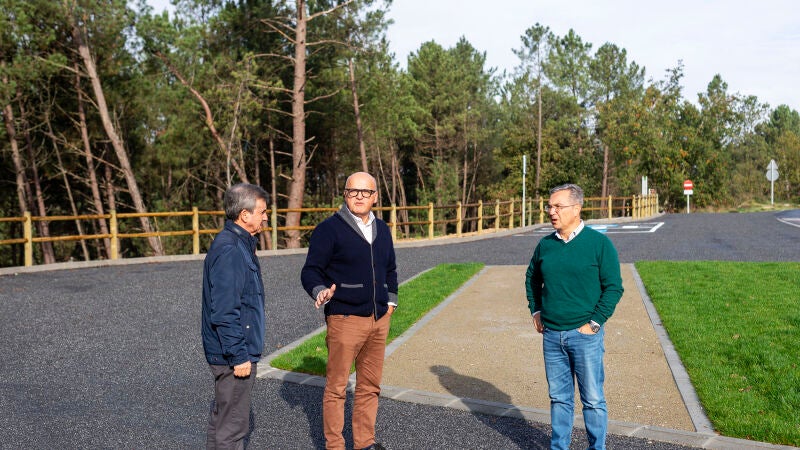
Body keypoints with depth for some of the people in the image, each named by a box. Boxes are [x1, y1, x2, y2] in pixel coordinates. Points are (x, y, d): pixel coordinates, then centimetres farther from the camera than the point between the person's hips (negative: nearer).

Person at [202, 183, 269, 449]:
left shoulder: (241, 245, 11)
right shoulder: (229, 250, -22)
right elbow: (224, 312, -25)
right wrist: (239, 356, -21)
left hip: (235, 351, 11)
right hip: (233, 355, -11)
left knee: (223, 418, 23)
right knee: (233, 426, 2)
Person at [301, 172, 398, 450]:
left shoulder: (382, 229, 14)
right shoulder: (329, 229, -6)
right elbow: (311, 271, -8)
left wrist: (391, 300, 15)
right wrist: (320, 291, -27)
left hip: (379, 320, 6)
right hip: (345, 319, -6)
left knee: (370, 385, 13)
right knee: (336, 386, 1)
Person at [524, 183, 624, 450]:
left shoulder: (599, 243, -8)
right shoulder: (545, 245, 5)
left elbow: (614, 287, -7)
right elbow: (532, 278, 21)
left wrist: (594, 323, -11)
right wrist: (536, 311, 12)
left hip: (584, 335, -4)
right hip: (551, 335, 4)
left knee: (593, 399, 7)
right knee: (559, 397, 15)